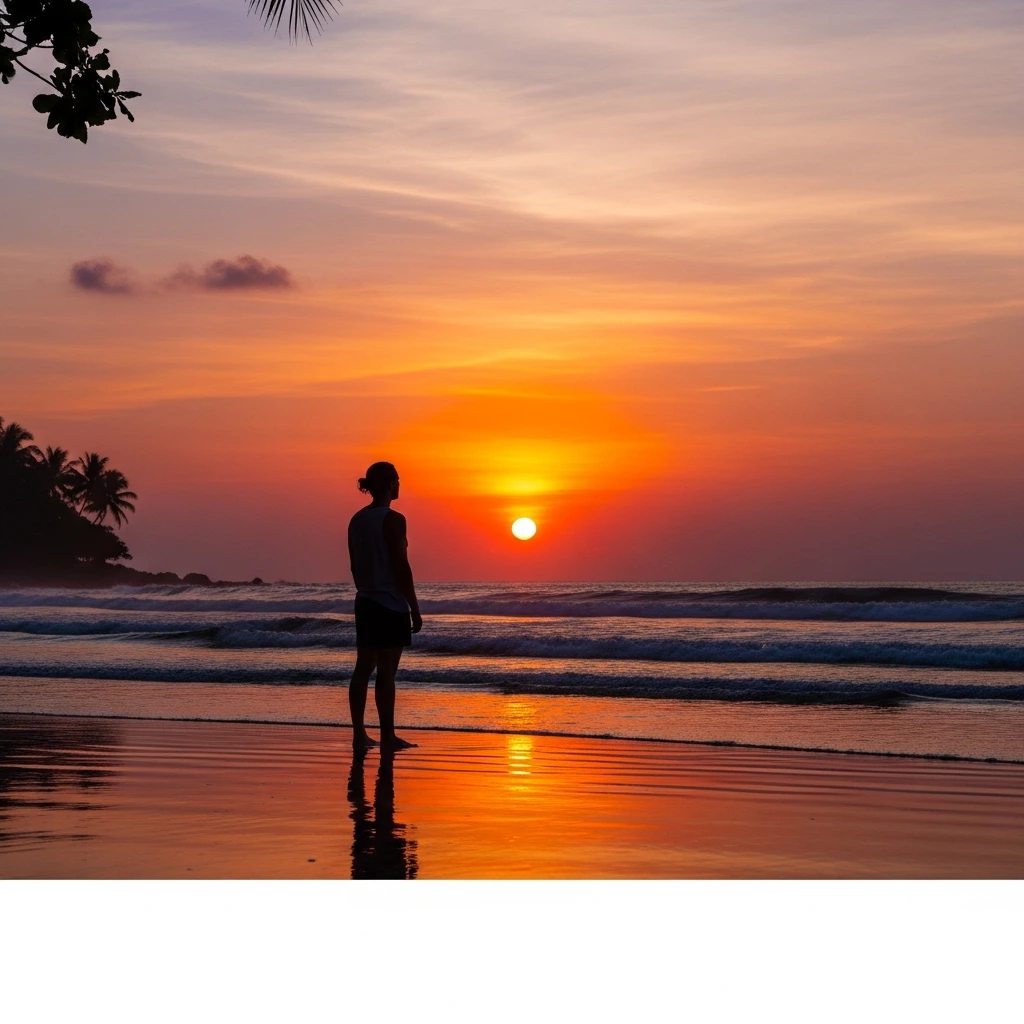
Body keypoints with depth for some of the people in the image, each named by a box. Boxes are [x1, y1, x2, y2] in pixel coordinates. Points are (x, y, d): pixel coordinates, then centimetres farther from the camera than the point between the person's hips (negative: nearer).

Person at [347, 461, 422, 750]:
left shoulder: (357, 520, 10)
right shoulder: (393, 520, -13)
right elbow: (401, 567, -15)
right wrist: (415, 609, -10)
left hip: (365, 603, 8)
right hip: (391, 605, -8)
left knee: (363, 667, 9)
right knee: (386, 671, -5)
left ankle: (359, 734, 11)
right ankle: (388, 736, -2)